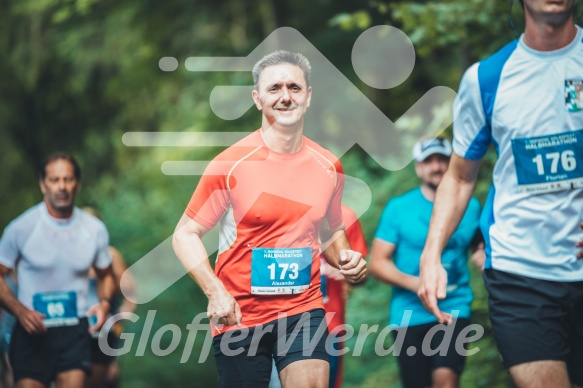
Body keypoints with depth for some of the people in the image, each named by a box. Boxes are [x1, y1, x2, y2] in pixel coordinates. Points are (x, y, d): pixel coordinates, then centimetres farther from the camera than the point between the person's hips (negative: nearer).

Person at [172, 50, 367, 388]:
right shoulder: (231, 165, -9)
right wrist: (215, 292, -20)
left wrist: (345, 258, -1)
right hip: (239, 316, -2)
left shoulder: (329, 167, 3)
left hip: (305, 308, 2)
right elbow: (186, 235, -5)